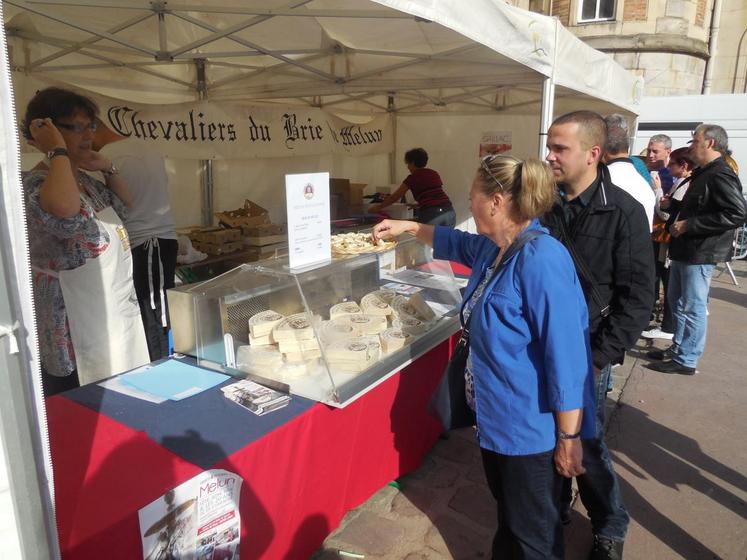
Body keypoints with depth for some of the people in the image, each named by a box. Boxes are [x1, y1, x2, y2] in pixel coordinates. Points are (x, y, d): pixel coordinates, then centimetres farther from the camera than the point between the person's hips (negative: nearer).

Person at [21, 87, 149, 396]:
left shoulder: (83, 179, 11)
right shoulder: (36, 184, -17)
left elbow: (124, 202, 28)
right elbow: (64, 210, -41)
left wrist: (108, 168, 10)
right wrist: (58, 151, -25)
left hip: (115, 318, 9)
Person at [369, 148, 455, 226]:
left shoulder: (413, 177, 7)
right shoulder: (435, 174, 20)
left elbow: (394, 197, 14)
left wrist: (378, 207, 27)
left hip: (430, 214, -5)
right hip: (448, 211, 5)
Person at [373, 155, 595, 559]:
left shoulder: (540, 261, -28)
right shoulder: (492, 248, 3)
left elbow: (566, 356, -27)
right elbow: (454, 242, 27)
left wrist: (568, 439, -22)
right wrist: (408, 227, 24)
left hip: (532, 427, -9)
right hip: (496, 418, 9)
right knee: (508, 514, 28)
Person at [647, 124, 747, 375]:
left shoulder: (720, 175, -16)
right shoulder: (703, 174, 15)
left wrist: (688, 225, -24)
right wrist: (671, 206, 9)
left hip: (700, 252, -10)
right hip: (685, 250, 10)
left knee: (692, 307, -2)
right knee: (677, 302, 18)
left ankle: (686, 360, 8)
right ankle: (678, 348, 31)